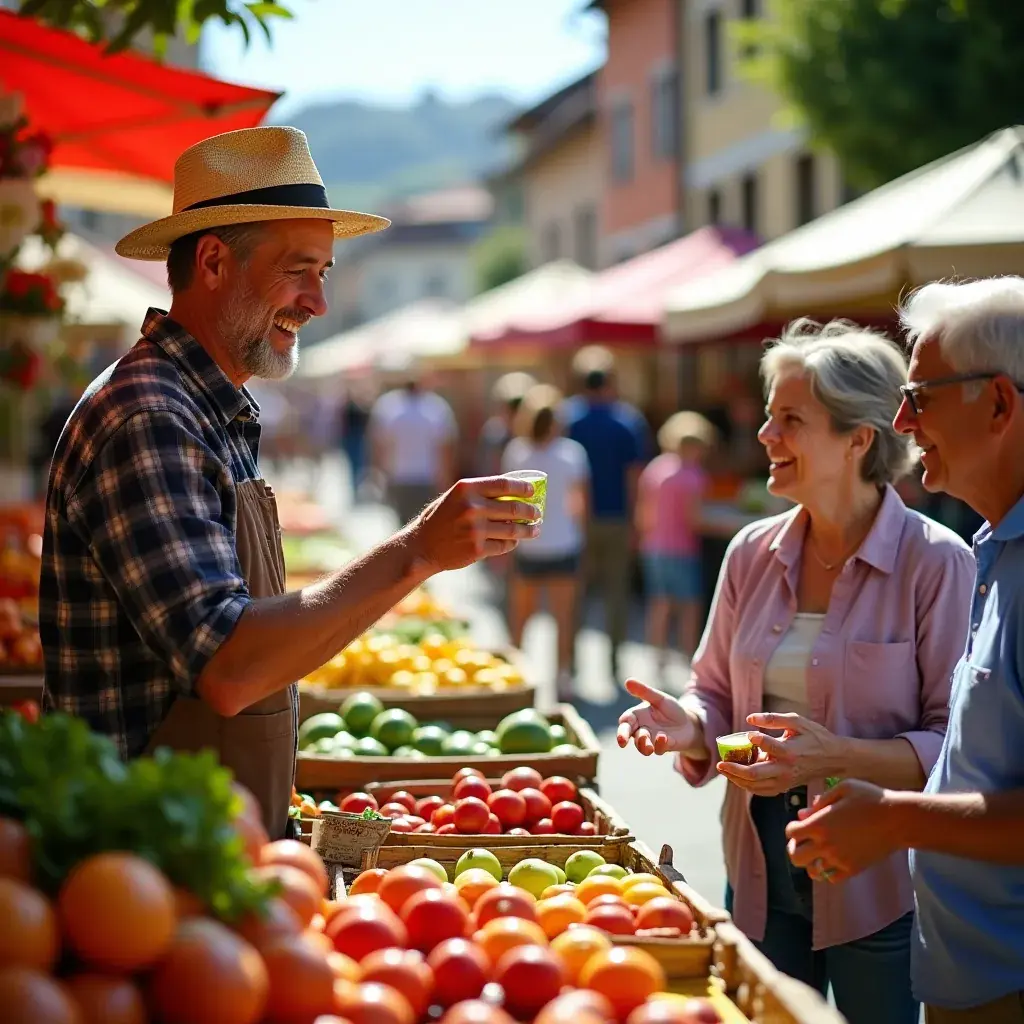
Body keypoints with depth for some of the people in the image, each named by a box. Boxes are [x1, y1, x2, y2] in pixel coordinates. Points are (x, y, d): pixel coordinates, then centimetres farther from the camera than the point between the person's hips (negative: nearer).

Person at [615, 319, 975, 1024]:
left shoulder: (936, 562, -12)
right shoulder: (753, 554, 4)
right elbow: (719, 696, 13)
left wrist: (837, 756, -27)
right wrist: (688, 725, -9)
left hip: (879, 885, -5)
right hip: (761, 872, 5)